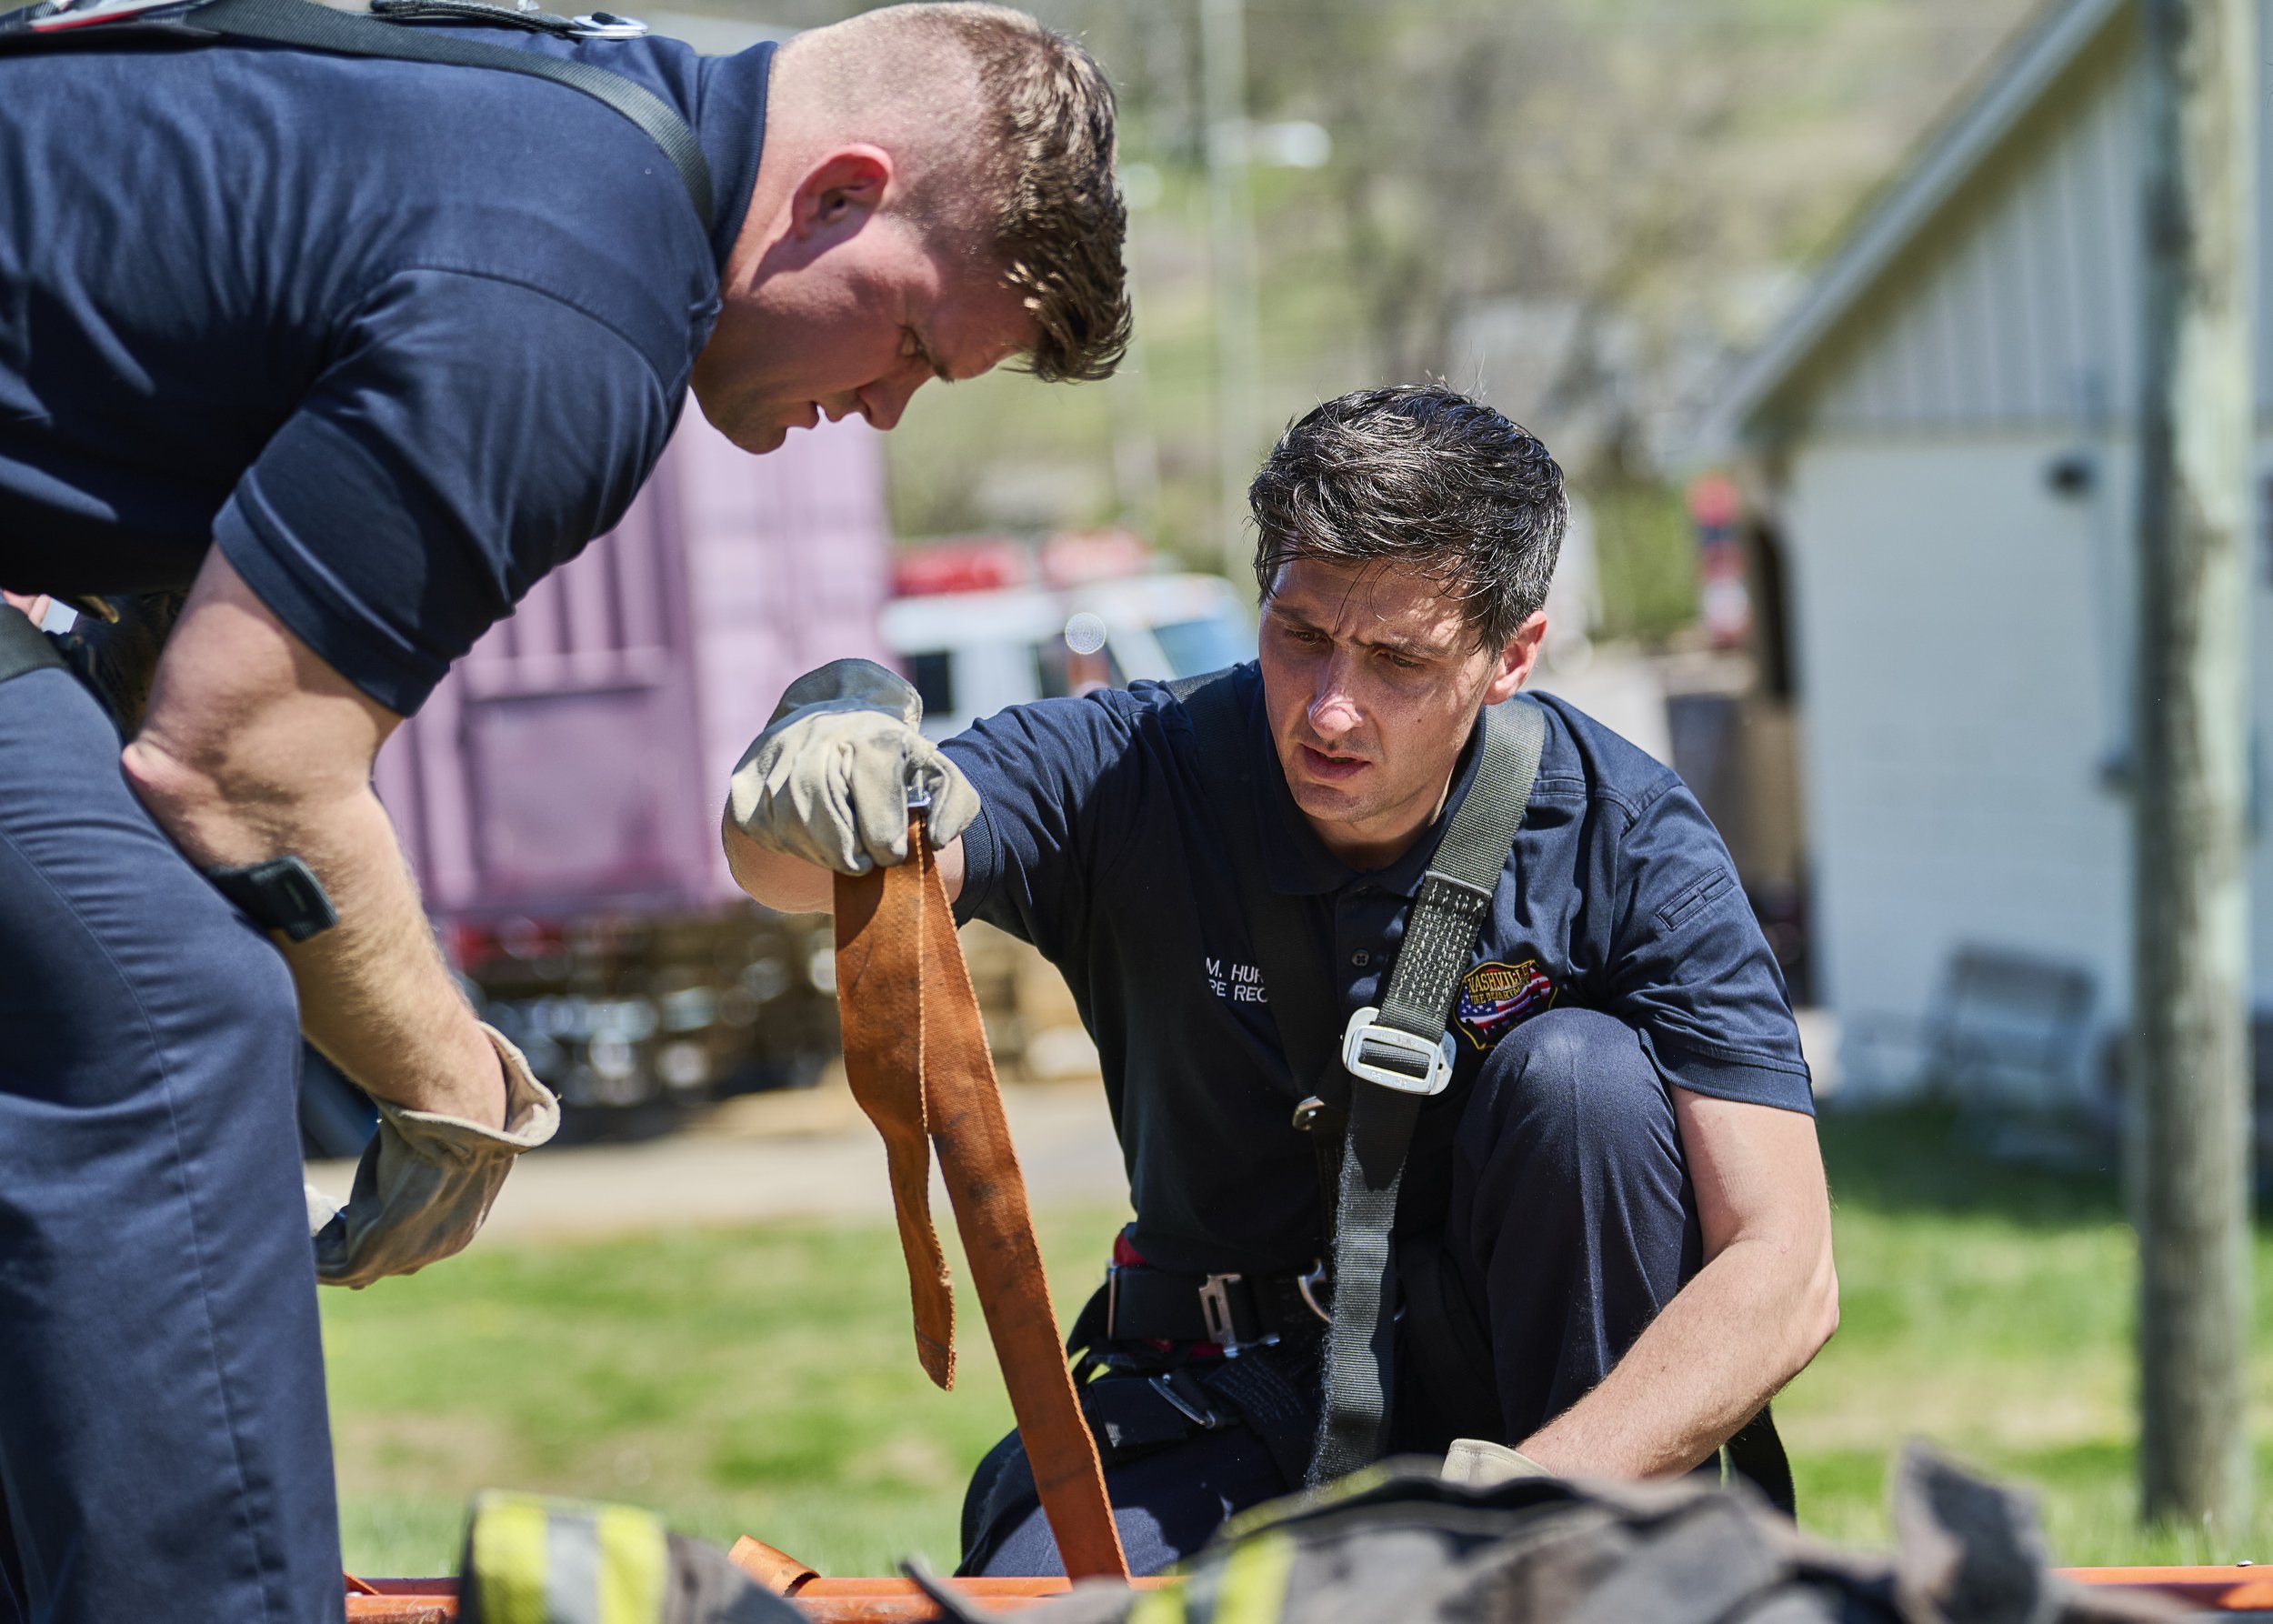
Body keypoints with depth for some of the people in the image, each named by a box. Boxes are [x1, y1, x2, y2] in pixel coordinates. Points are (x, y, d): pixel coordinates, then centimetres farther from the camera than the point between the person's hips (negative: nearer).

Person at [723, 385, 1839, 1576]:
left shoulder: (1625, 840, -16)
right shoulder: (1130, 775, -14)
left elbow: (1785, 1274, -23)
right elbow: (784, 861, -31)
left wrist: (1525, 1505, -39)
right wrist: (822, 760, -57)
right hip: (1224, 1402, 0)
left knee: (1578, 1071, -27)